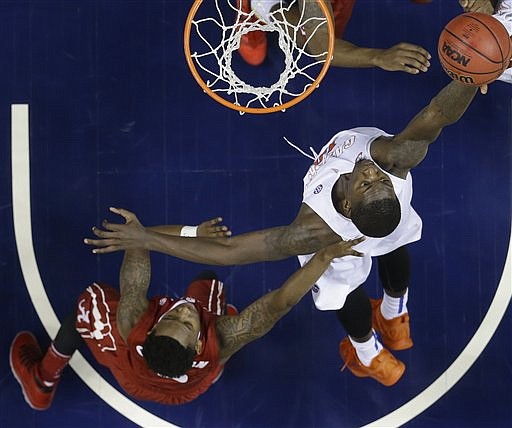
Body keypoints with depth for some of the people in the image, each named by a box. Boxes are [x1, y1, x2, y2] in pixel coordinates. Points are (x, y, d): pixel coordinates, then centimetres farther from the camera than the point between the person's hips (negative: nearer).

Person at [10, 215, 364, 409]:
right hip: (191, 385, 1)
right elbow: (280, 302, -50)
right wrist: (327, 254, -54)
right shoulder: (221, 343, -48)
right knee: (208, 282, 14)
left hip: (134, 382, -1)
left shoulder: (133, 327, -47)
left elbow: (136, 246, -41)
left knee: (90, 300, 11)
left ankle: (43, 382, 34)